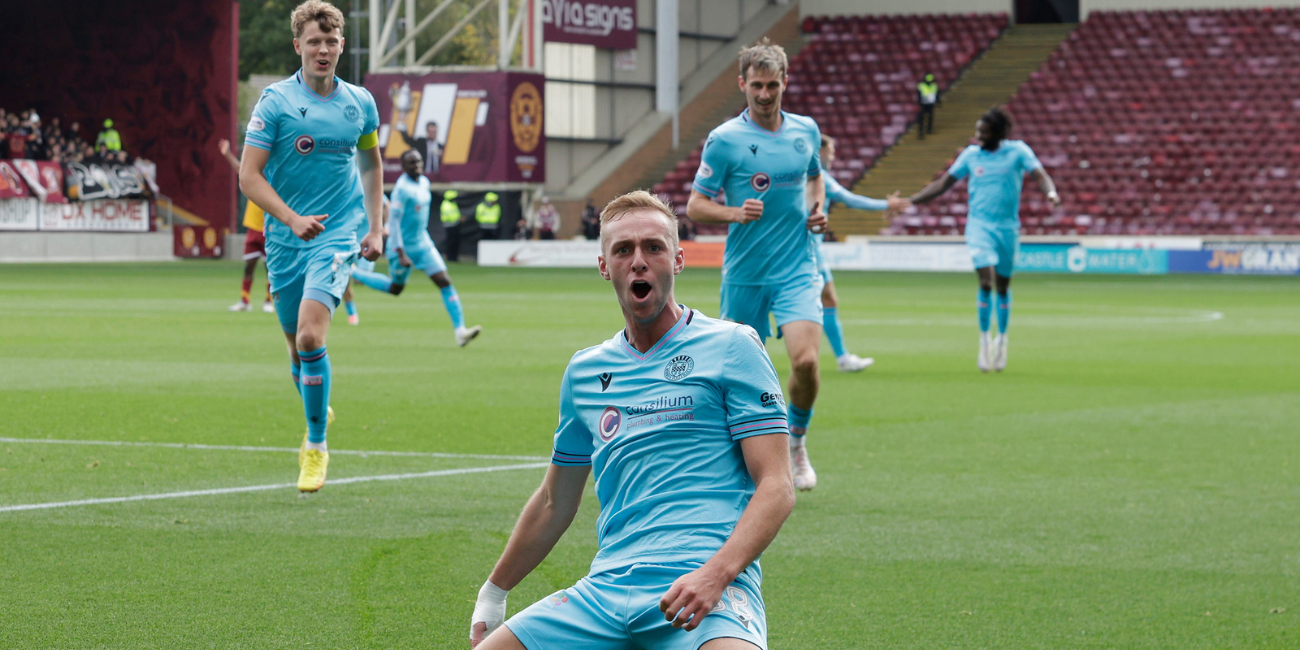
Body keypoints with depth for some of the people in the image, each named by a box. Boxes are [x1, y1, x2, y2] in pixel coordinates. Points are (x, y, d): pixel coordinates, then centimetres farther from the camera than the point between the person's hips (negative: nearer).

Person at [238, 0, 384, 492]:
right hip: (285, 239, 1)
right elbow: (249, 176, -8)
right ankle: (318, 413, 39)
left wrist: (375, 227, 13)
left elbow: (371, 162, 20)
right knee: (298, 347, 10)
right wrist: (292, 219, -21)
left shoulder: (360, 102, 3)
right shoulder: (275, 101, -6)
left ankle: (316, 445, -7)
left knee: (310, 335, -19)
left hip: (337, 233, -1)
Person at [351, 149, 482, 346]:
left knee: (444, 282, -8)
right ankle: (353, 272, 34)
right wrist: (401, 254, -26)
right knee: (395, 288, 13)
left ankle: (460, 330, -12)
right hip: (404, 246, -7)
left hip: (423, 243, 7)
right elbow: (394, 221, -23)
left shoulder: (424, 182, 6)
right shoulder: (402, 188, -21)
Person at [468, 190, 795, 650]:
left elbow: (776, 488, -3)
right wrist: (493, 593, 34)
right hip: (606, 588, 6)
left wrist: (715, 575, -18)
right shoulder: (583, 371, 19)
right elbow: (554, 504, 31)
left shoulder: (731, 348, 4)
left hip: (710, 588, -6)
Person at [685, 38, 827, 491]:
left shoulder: (806, 131, 5)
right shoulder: (724, 140, -8)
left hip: (797, 270, 2)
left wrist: (818, 207, 5)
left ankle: (796, 443, 8)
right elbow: (695, 207, -5)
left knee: (805, 359, -17)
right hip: (745, 274, -1)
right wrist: (736, 213, -23)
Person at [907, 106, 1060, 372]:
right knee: (986, 282, -16)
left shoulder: (1017, 151, 0)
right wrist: (908, 202, 5)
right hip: (979, 225, 0)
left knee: (1002, 286, 10)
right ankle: (984, 340, -8)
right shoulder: (971, 154, 4)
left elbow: (1040, 175, -10)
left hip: (1007, 227, 0)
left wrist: (1051, 193, -32)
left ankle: (1001, 339, 27)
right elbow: (942, 184, 10)